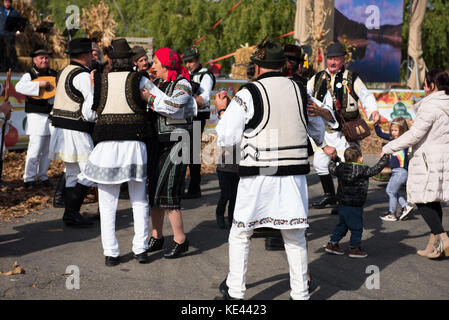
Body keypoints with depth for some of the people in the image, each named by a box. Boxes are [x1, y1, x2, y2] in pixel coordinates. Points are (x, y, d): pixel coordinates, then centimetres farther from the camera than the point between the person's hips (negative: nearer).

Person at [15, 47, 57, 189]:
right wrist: (39, 84, -27)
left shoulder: (53, 74, 13)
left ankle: (43, 176, 20)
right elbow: (19, 87, -22)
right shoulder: (30, 75, -4)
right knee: (35, 149, -9)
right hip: (36, 117, -6)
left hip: (51, 116, 6)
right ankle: (29, 178, -2)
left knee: (47, 150, 10)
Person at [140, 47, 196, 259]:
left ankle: (180, 240, -1)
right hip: (156, 141, 8)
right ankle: (156, 237, 21)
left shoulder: (183, 85, -11)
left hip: (176, 144, -8)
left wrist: (149, 98, -22)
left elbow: (173, 106, -27)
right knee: (154, 190, 10)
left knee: (166, 192, -12)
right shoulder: (157, 82, 11)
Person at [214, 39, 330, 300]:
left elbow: (227, 138, -5)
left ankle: (235, 291, 20)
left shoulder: (248, 94, -7)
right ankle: (300, 293, 16)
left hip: (258, 176, -3)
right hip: (294, 173, 3)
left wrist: (223, 110, 12)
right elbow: (319, 131, 21)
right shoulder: (301, 91, 6)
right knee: (295, 237, 12)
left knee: (241, 233, 13)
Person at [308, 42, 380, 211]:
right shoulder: (318, 79, 11)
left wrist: (373, 111, -18)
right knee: (319, 162, 11)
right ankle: (329, 195, 30)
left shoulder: (352, 79, -1)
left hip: (344, 131, -5)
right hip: (324, 130, 5)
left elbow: (366, 96, -1)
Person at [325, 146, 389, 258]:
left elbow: (332, 169, 19)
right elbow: (376, 169, -9)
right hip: (354, 206, -7)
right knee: (356, 227, 5)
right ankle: (354, 248, 10)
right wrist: (385, 157, 3)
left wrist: (334, 159, 38)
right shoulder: (362, 170, -16)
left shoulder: (341, 168, 1)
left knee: (342, 225, 20)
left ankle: (332, 244, 22)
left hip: (342, 204, 7)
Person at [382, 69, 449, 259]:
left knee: (423, 201, -2)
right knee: (433, 201, 13)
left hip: (428, 161, -8)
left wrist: (389, 148, -7)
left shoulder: (430, 106, -16)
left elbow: (414, 135, -16)